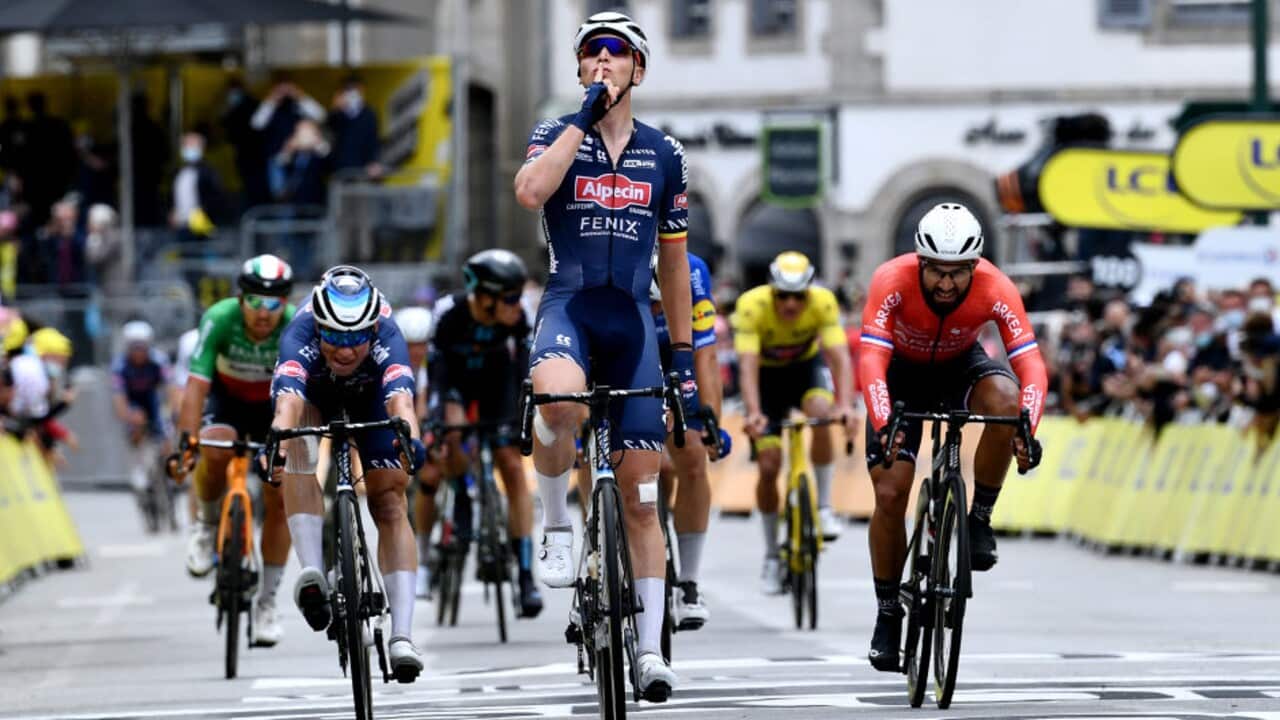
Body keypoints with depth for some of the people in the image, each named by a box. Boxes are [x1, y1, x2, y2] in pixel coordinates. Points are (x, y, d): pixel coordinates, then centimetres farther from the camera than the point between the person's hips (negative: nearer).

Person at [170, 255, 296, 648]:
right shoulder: (219, 319, -32)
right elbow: (196, 385, -36)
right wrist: (187, 441, -48)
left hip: (275, 404, 1)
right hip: (225, 397, -1)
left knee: (279, 498, -8)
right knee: (215, 453, -34)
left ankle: (266, 603, 5)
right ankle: (207, 524, -3)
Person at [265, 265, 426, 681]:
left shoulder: (386, 339, -40)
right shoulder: (301, 336, -41)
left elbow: (400, 400, -57)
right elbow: (288, 399, -57)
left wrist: (410, 439, -77)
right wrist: (277, 437, -77)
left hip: (370, 393, 0)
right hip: (314, 390, 0)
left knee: (389, 503, -14)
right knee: (297, 444, -33)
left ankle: (402, 635, -18)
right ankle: (311, 572, -36)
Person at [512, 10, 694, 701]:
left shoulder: (664, 154, 9)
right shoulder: (558, 133, 3)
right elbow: (529, 191, -21)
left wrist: (685, 353, 14)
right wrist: (586, 118, -16)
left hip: (632, 320, 2)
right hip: (568, 306, -2)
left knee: (640, 496, 1)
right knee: (558, 398, -39)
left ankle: (651, 647, 7)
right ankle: (556, 526, -14)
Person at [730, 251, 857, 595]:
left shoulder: (823, 302, -29)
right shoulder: (751, 306, -33)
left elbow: (839, 357, -36)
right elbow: (747, 365, -40)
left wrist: (845, 404, -52)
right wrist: (753, 413, -55)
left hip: (807, 364, 1)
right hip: (767, 374, -1)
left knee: (821, 413, -33)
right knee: (768, 464, -10)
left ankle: (824, 508, -17)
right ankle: (772, 555, 6)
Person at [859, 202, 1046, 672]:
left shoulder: (996, 290, -31)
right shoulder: (892, 282, -34)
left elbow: (1030, 364, -37)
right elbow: (872, 360, -42)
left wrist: (1027, 428, -54)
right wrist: (883, 425, -58)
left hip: (959, 366, 1)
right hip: (902, 373, -1)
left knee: (1005, 400, -34)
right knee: (890, 493, -11)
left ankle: (980, 519, -14)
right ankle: (888, 613, 8)